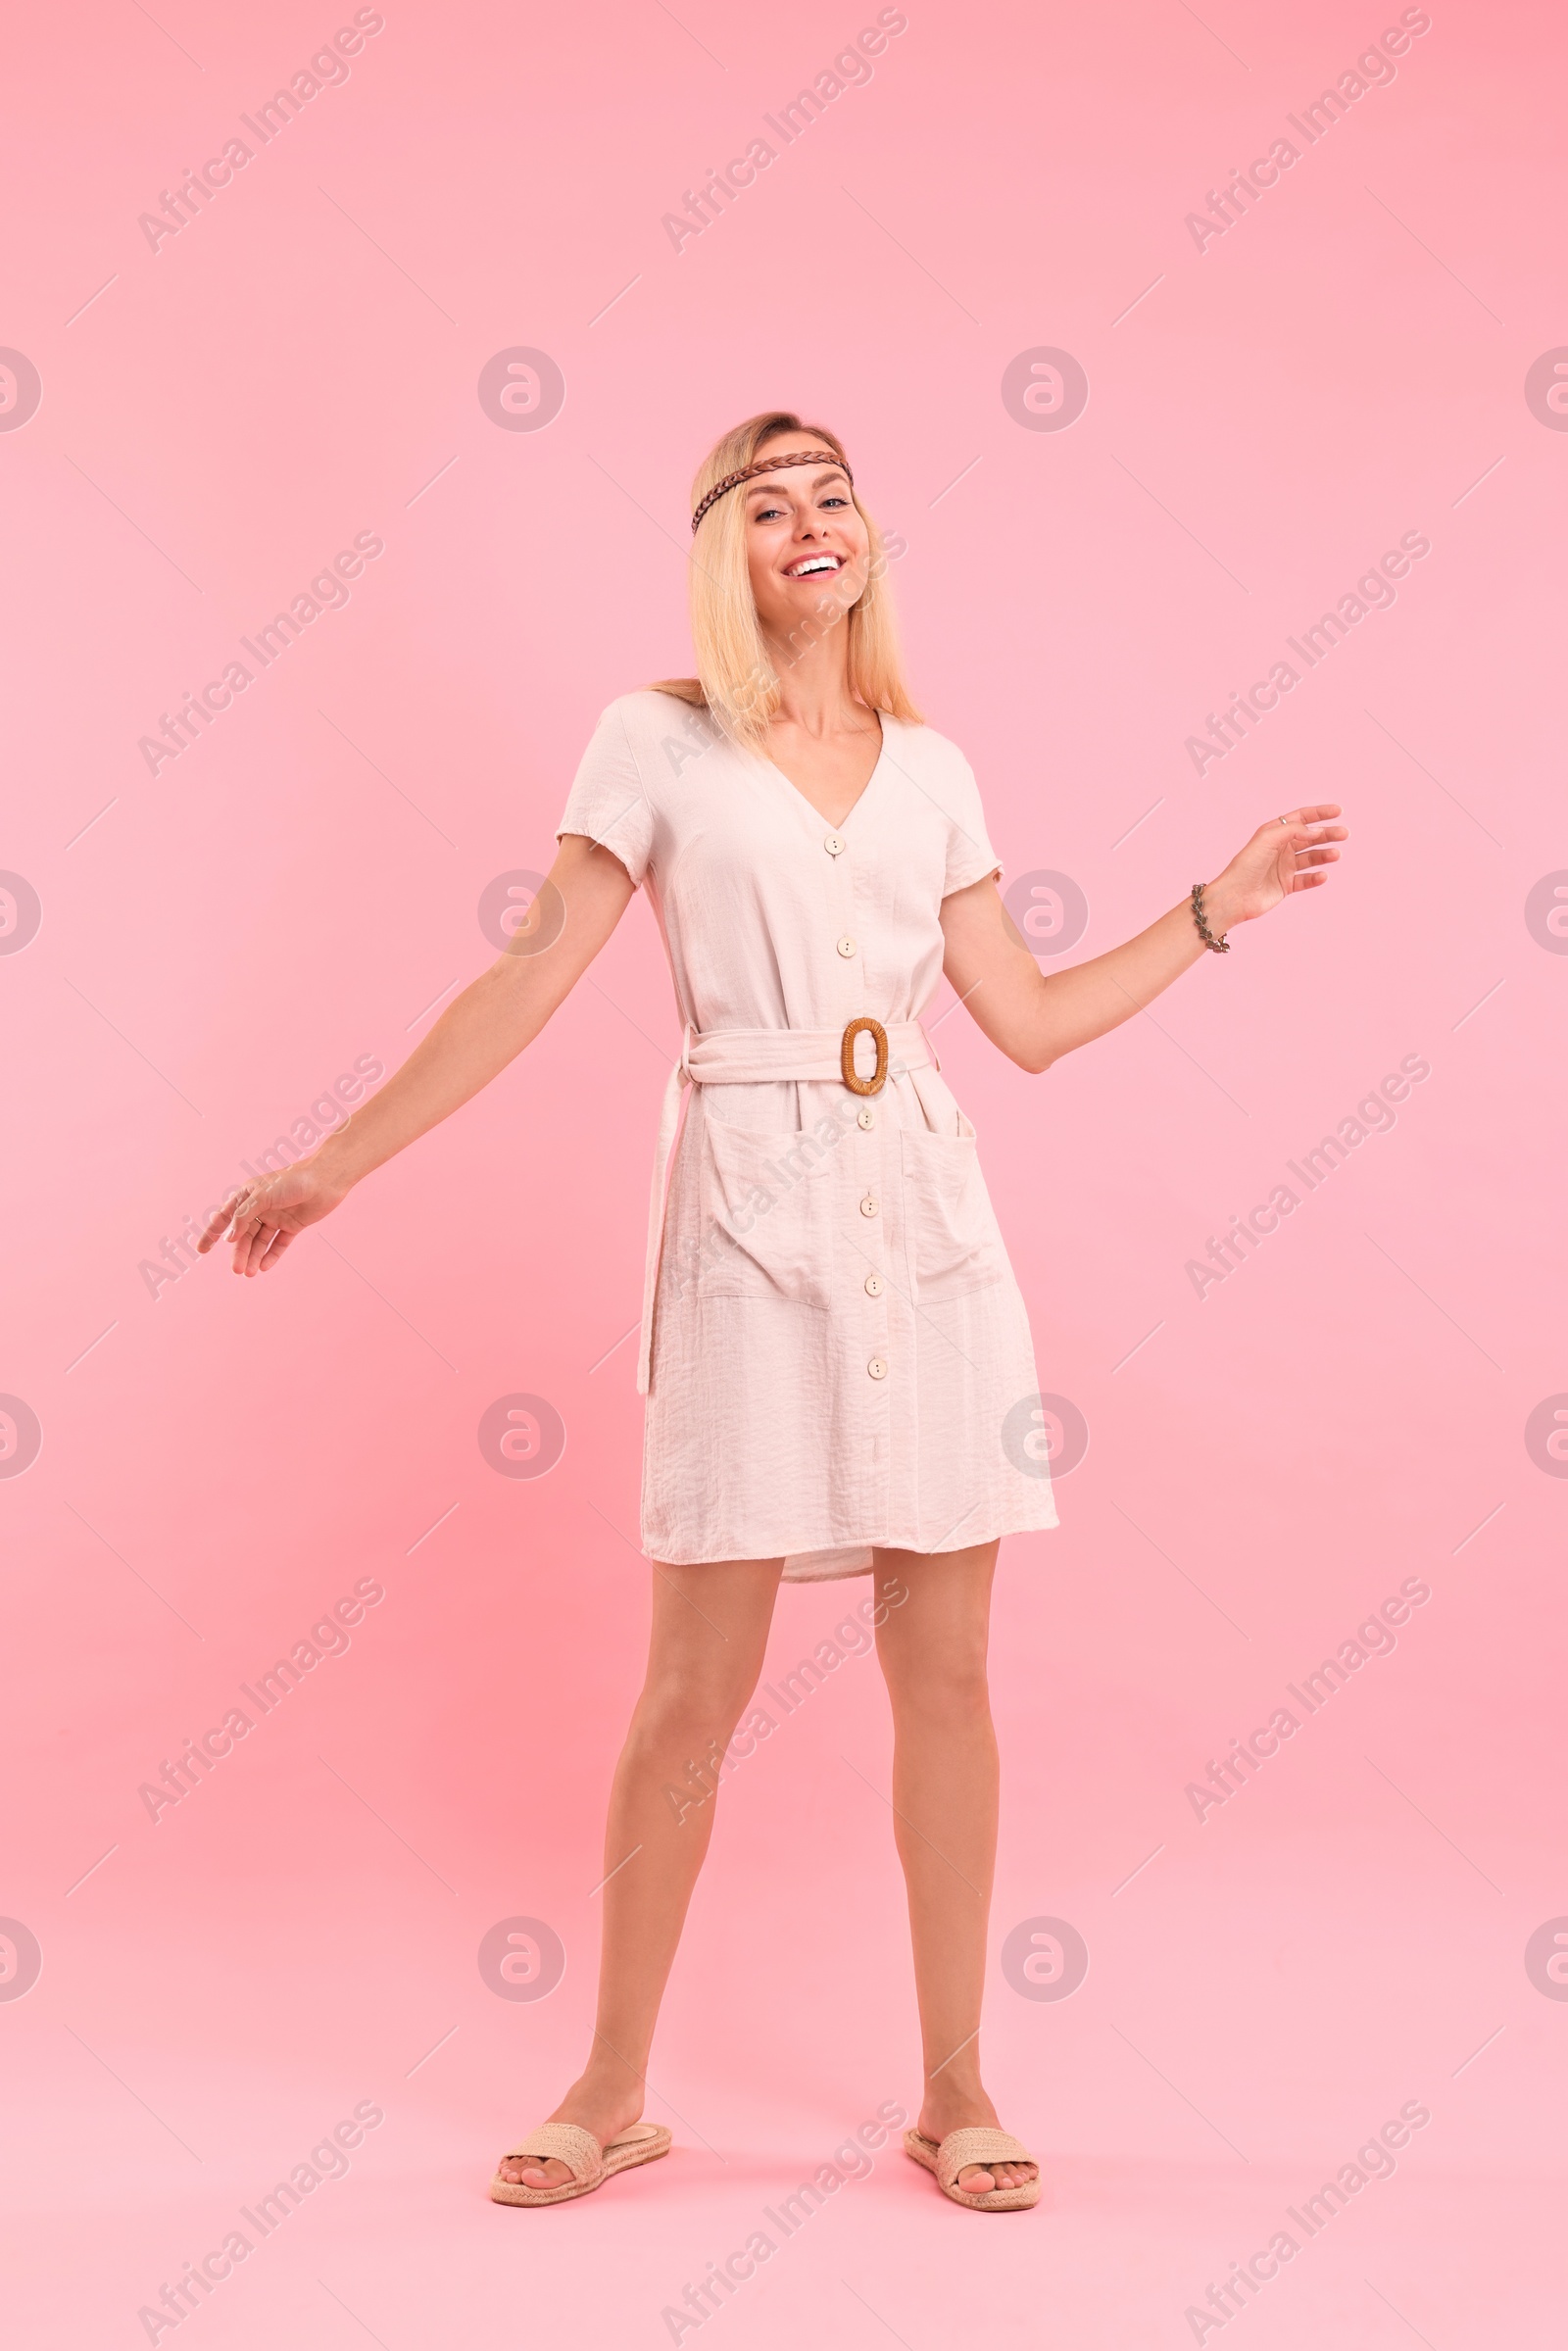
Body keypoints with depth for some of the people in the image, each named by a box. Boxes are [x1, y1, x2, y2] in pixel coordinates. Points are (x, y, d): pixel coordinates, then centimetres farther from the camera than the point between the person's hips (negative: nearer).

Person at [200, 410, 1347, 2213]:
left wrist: (1218, 909, 15)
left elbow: (1030, 1019, 14)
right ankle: (614, 2090, 18)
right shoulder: (658, 741, 3)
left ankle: (953, 2089, 19)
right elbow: (533, 976, 0)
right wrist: (338, 1162, -4)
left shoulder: (930, 770, 13)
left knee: (944, 1670, 5)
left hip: (926, 1217, 3)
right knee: (696, 1687, 1)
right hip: (749, 1219, -3)